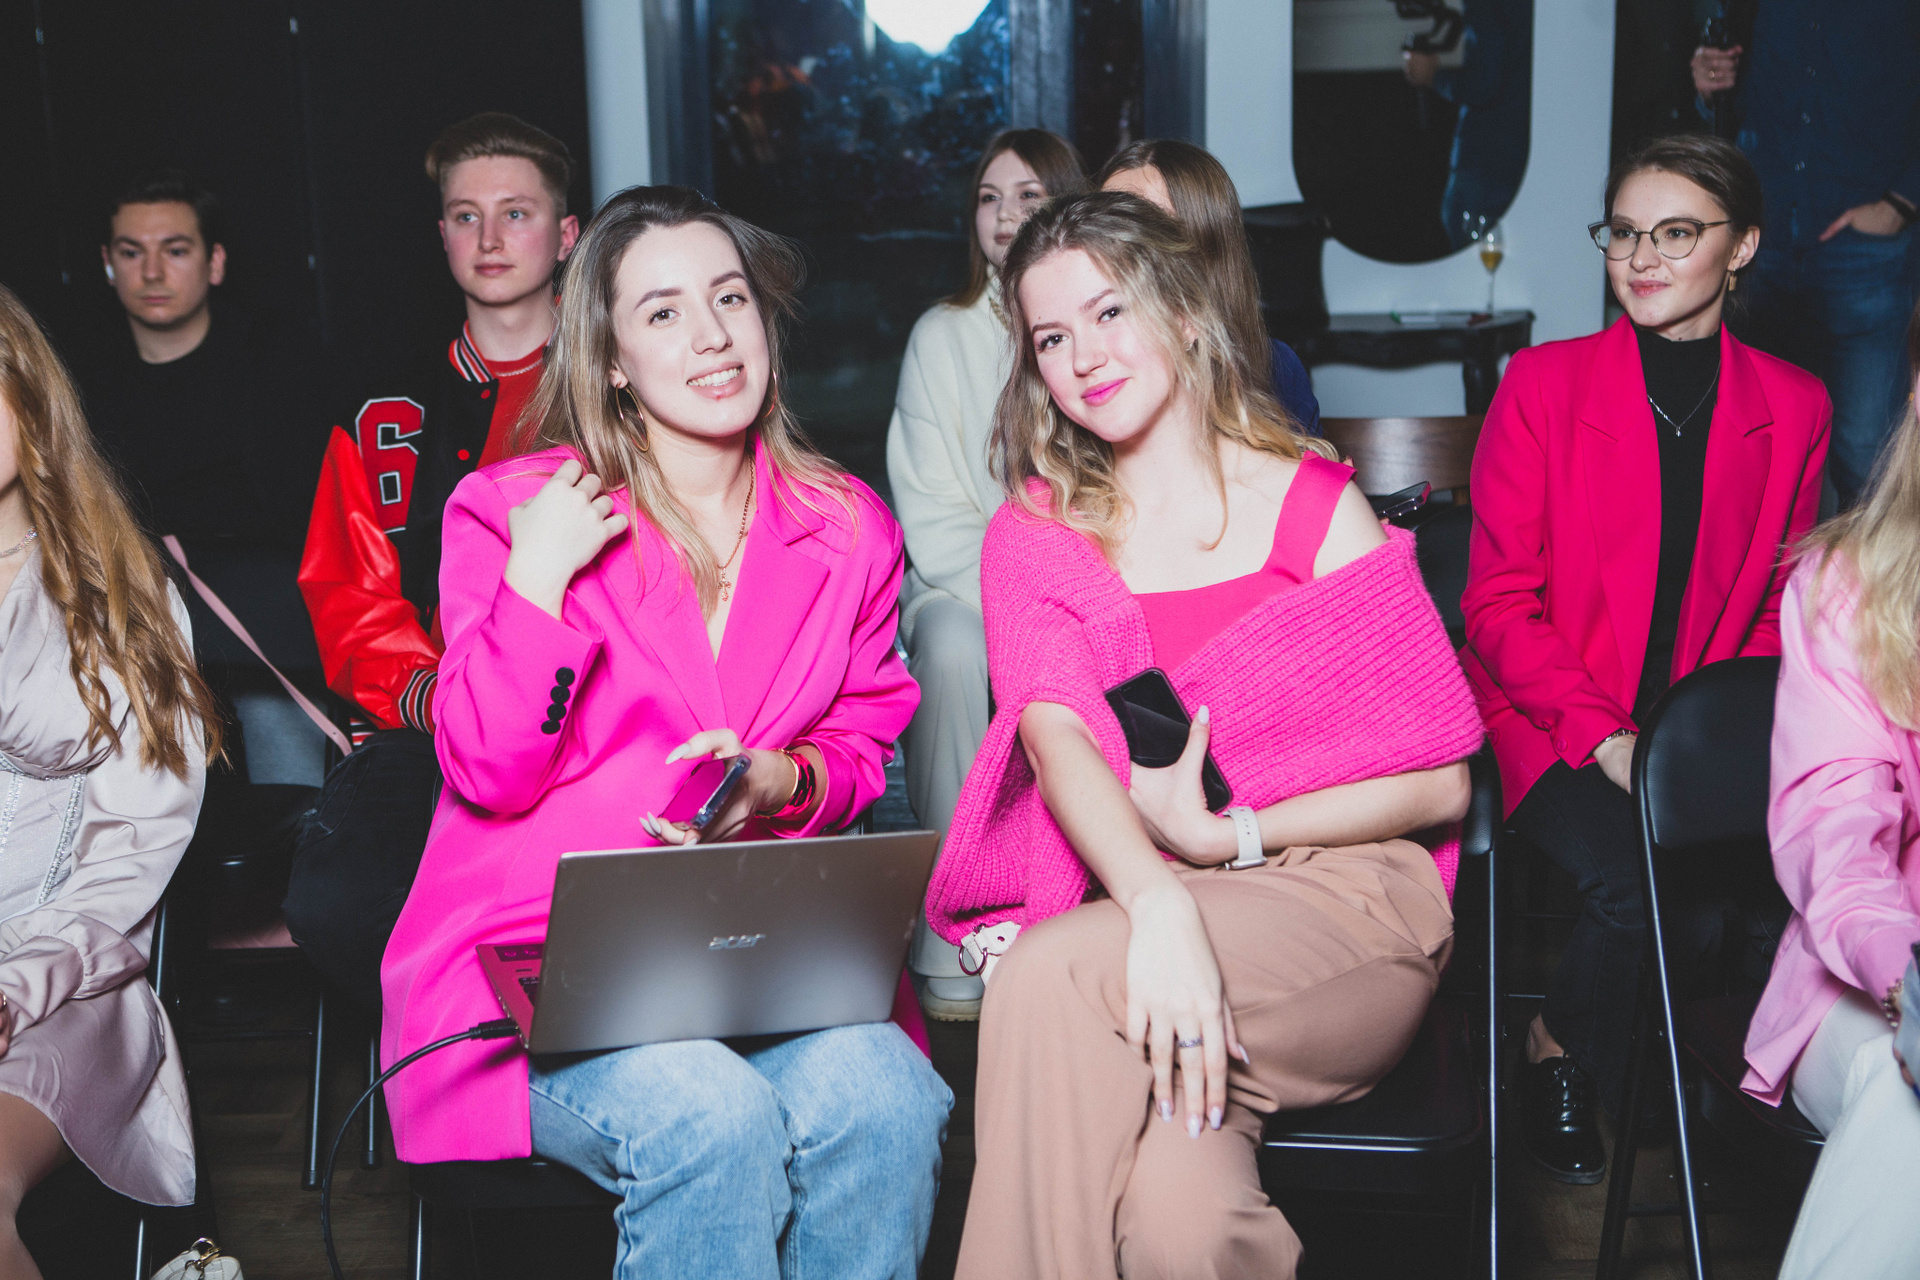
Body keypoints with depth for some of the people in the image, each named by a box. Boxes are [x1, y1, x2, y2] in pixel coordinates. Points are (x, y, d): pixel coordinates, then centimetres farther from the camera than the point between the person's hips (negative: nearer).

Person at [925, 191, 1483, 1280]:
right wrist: (1161, 907, -29)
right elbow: (1056, 738, -9)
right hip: (1125, 908, 1)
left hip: (1340, 896, -1)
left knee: (1051, 977, -31)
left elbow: (1441, 782, 2)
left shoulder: (1316, 506, 7)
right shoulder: (1033, 535, 12)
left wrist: (1225, 834, -9)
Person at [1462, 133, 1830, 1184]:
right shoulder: (1544, 382, 0)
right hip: (1549, 725, -2)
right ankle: (1558, 1055, 4)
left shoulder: (1793, 408, 8)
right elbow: (1500, 601, -2)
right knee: (1634, 881, -29)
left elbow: (1782, 606, 12)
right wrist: (1603, 737, -15)